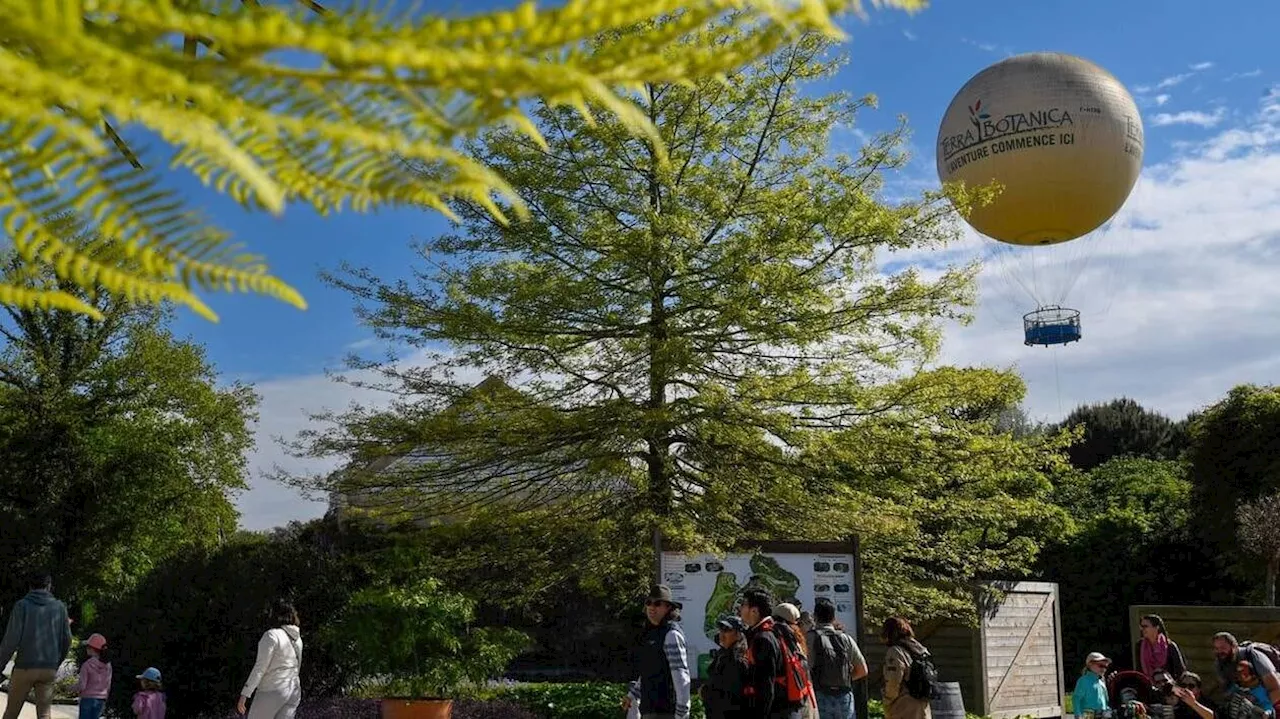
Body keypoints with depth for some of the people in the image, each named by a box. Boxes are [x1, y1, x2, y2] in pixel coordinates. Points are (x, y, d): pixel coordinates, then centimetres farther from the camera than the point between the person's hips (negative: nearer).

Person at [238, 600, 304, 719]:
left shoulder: (272, 635, -14)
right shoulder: (297, 638, 9)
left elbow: (260, 668, -17)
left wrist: (244, 694, -16)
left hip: (272, 691, -6)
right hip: (293, 691, 6)